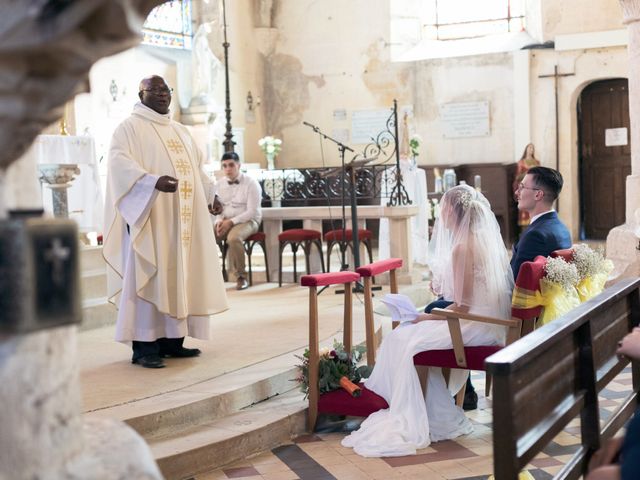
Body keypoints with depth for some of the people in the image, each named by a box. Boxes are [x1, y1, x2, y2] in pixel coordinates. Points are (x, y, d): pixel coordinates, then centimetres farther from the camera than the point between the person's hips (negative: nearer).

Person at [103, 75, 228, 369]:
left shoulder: (180, 131, 21)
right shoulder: (130, 127, -1)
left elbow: (196, 168, 30)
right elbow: (120, 162, -17)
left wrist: (210, 194, 15)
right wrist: (154, 181, -32)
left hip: (183, 219, 7)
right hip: (150, 216, -7)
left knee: (180, 275, 5)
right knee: (150, 277, -9)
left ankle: (171, 340, 12)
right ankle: (144, 347, -8)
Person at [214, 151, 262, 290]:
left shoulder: (251, 183, -10)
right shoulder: (221, 184, 7)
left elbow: (252, 212, -15)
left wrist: (231, 222, -23)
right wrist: (219, 221, -10)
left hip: (248, 221, -5)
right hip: (226, 221, 5)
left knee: (233, 237, -37)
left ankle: (241, 276, -20)